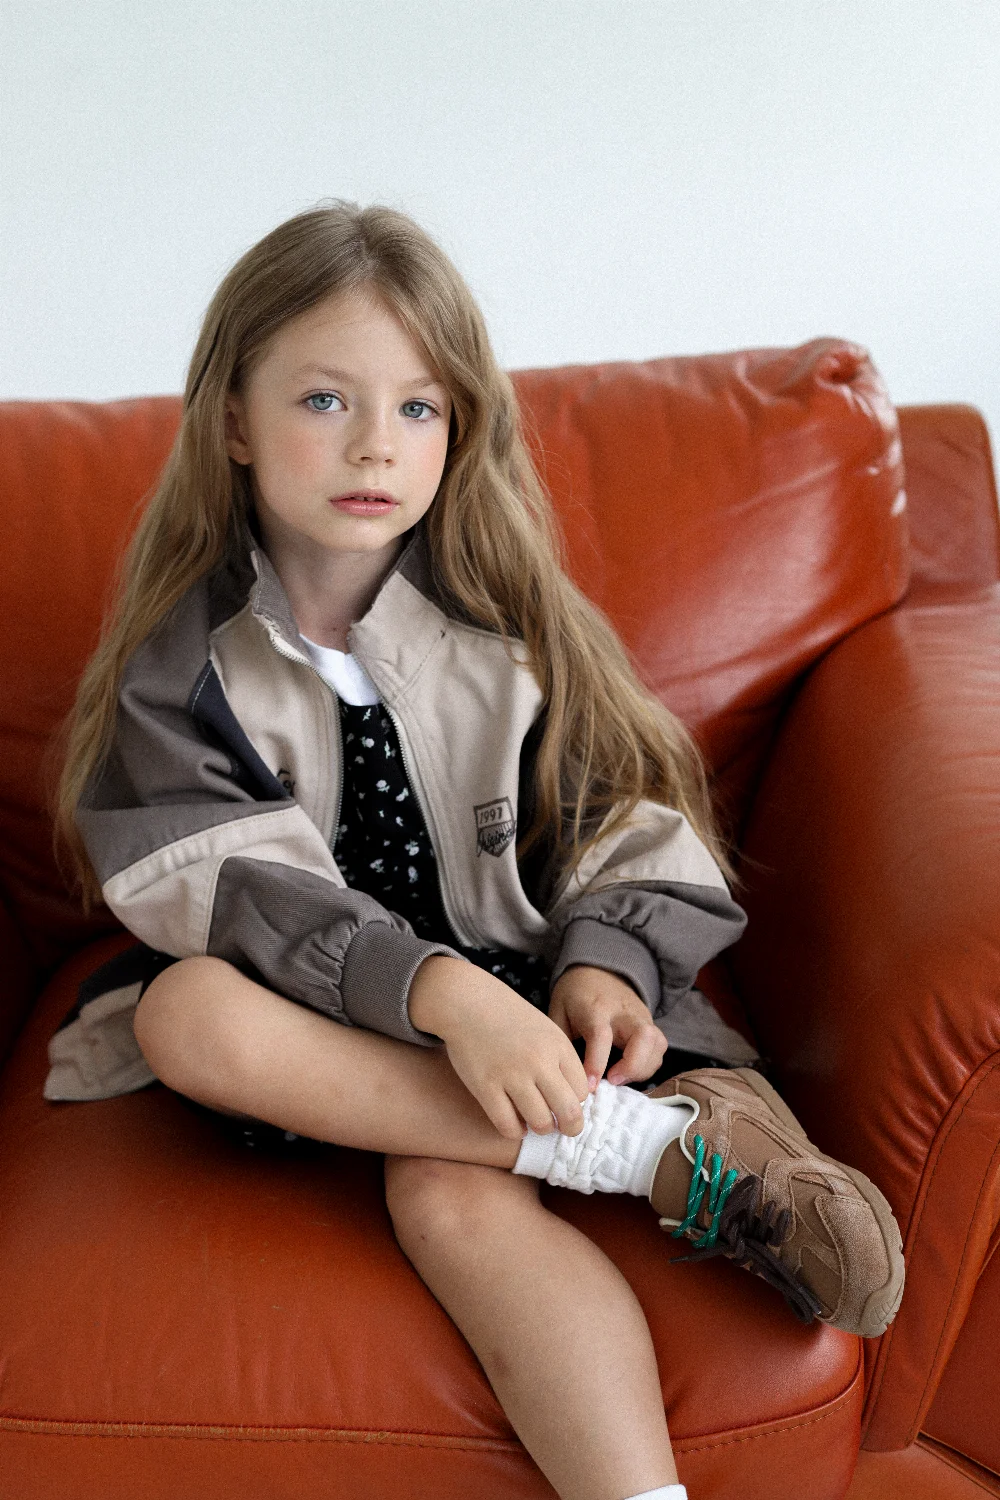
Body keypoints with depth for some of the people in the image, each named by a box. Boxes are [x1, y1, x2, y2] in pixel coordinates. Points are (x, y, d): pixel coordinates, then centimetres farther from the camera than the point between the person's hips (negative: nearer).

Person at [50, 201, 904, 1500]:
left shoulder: (508, 622, 2)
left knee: (452, 1196, -32)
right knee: (186, 1012, -33)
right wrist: (436, 991, -32)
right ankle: (672, 1144, -33)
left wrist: (604, 964, -18)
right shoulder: (186, 653, -4)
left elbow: (625, 814, 4)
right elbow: (217, 887, -17)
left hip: (507, 1007, 0)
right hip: (304, 1021, 1)